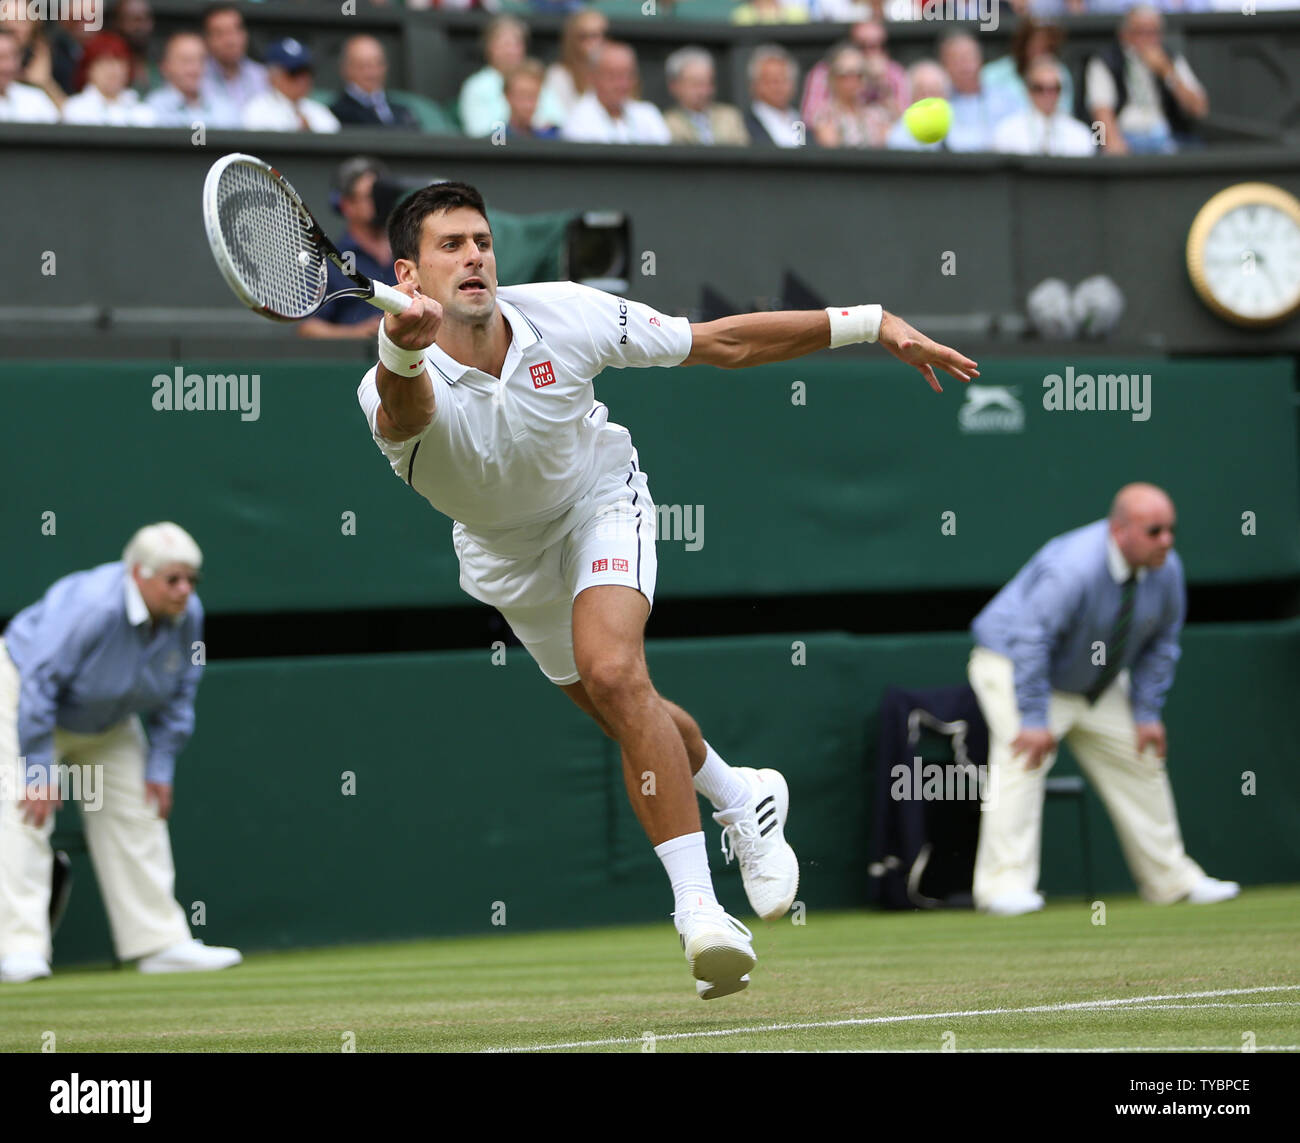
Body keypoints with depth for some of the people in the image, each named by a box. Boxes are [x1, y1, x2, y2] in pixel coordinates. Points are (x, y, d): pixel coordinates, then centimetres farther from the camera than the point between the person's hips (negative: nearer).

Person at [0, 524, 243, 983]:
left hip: (106, 723, 7)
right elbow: (39, 683, -33)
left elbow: (178, 695, -3)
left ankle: (161, 942, 12)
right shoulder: (89, 606, -38)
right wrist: (39, 771, -32)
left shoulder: (187, 615, -17)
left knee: (136, 816, 5)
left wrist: (161, 767, -5)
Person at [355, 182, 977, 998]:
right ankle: (741, 799, 50)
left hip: (599, 501, -2)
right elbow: (405, 406, -63)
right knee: (629, 718, 17)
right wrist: (402, 348, -88)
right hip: (505, 553, 2)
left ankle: (699, 908, -26)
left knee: (613, 672, -28)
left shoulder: (563, 317, -29)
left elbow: (723, 343, -18)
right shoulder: (397, 389, -35)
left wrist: (870, 324, -19)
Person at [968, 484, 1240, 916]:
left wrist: (1147, 714, -3)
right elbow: (1029, 640, -34)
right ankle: (1006, 885, -26)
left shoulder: (1166, 569, -13)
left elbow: (1160, 643, 1)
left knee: (1140, 762, 8)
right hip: (1012, 665, -7)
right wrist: (1034, 720, -35)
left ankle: (1171, 880, 19)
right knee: (1023, 762, -25)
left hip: (1098, 684, 7)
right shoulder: (1073, 568, -35)